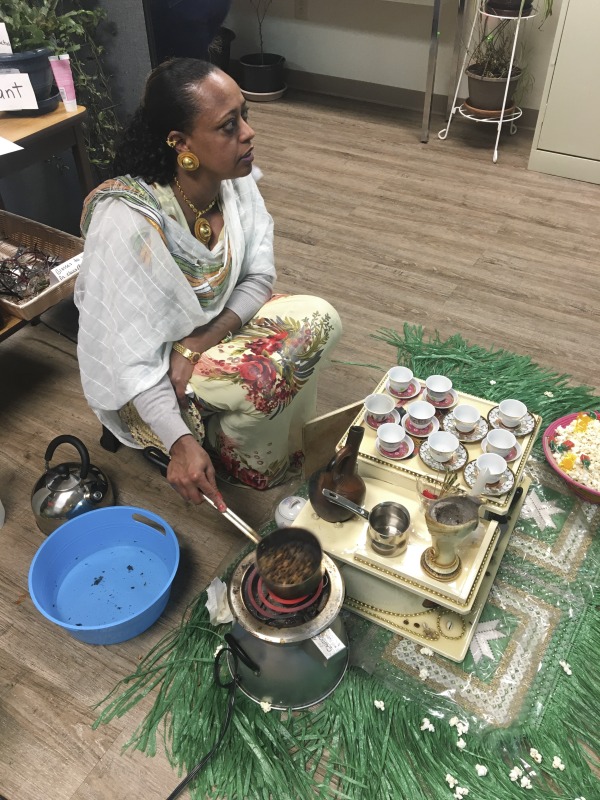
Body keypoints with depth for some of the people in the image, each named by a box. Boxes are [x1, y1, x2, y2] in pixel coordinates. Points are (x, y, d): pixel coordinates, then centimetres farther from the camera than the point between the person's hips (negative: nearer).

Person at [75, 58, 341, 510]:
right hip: (150, 377, -6)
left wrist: (198, 345, -22)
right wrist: (180, 443, -32)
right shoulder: (126, 220, -32)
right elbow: (125, 351, -27)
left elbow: (260, 277, -8)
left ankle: (286, 442, 9)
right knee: (270, 378, -27)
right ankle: (225, 451, 6)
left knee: (320, 321, -12)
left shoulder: (236, 180, -14)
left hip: (215, 327, 6)